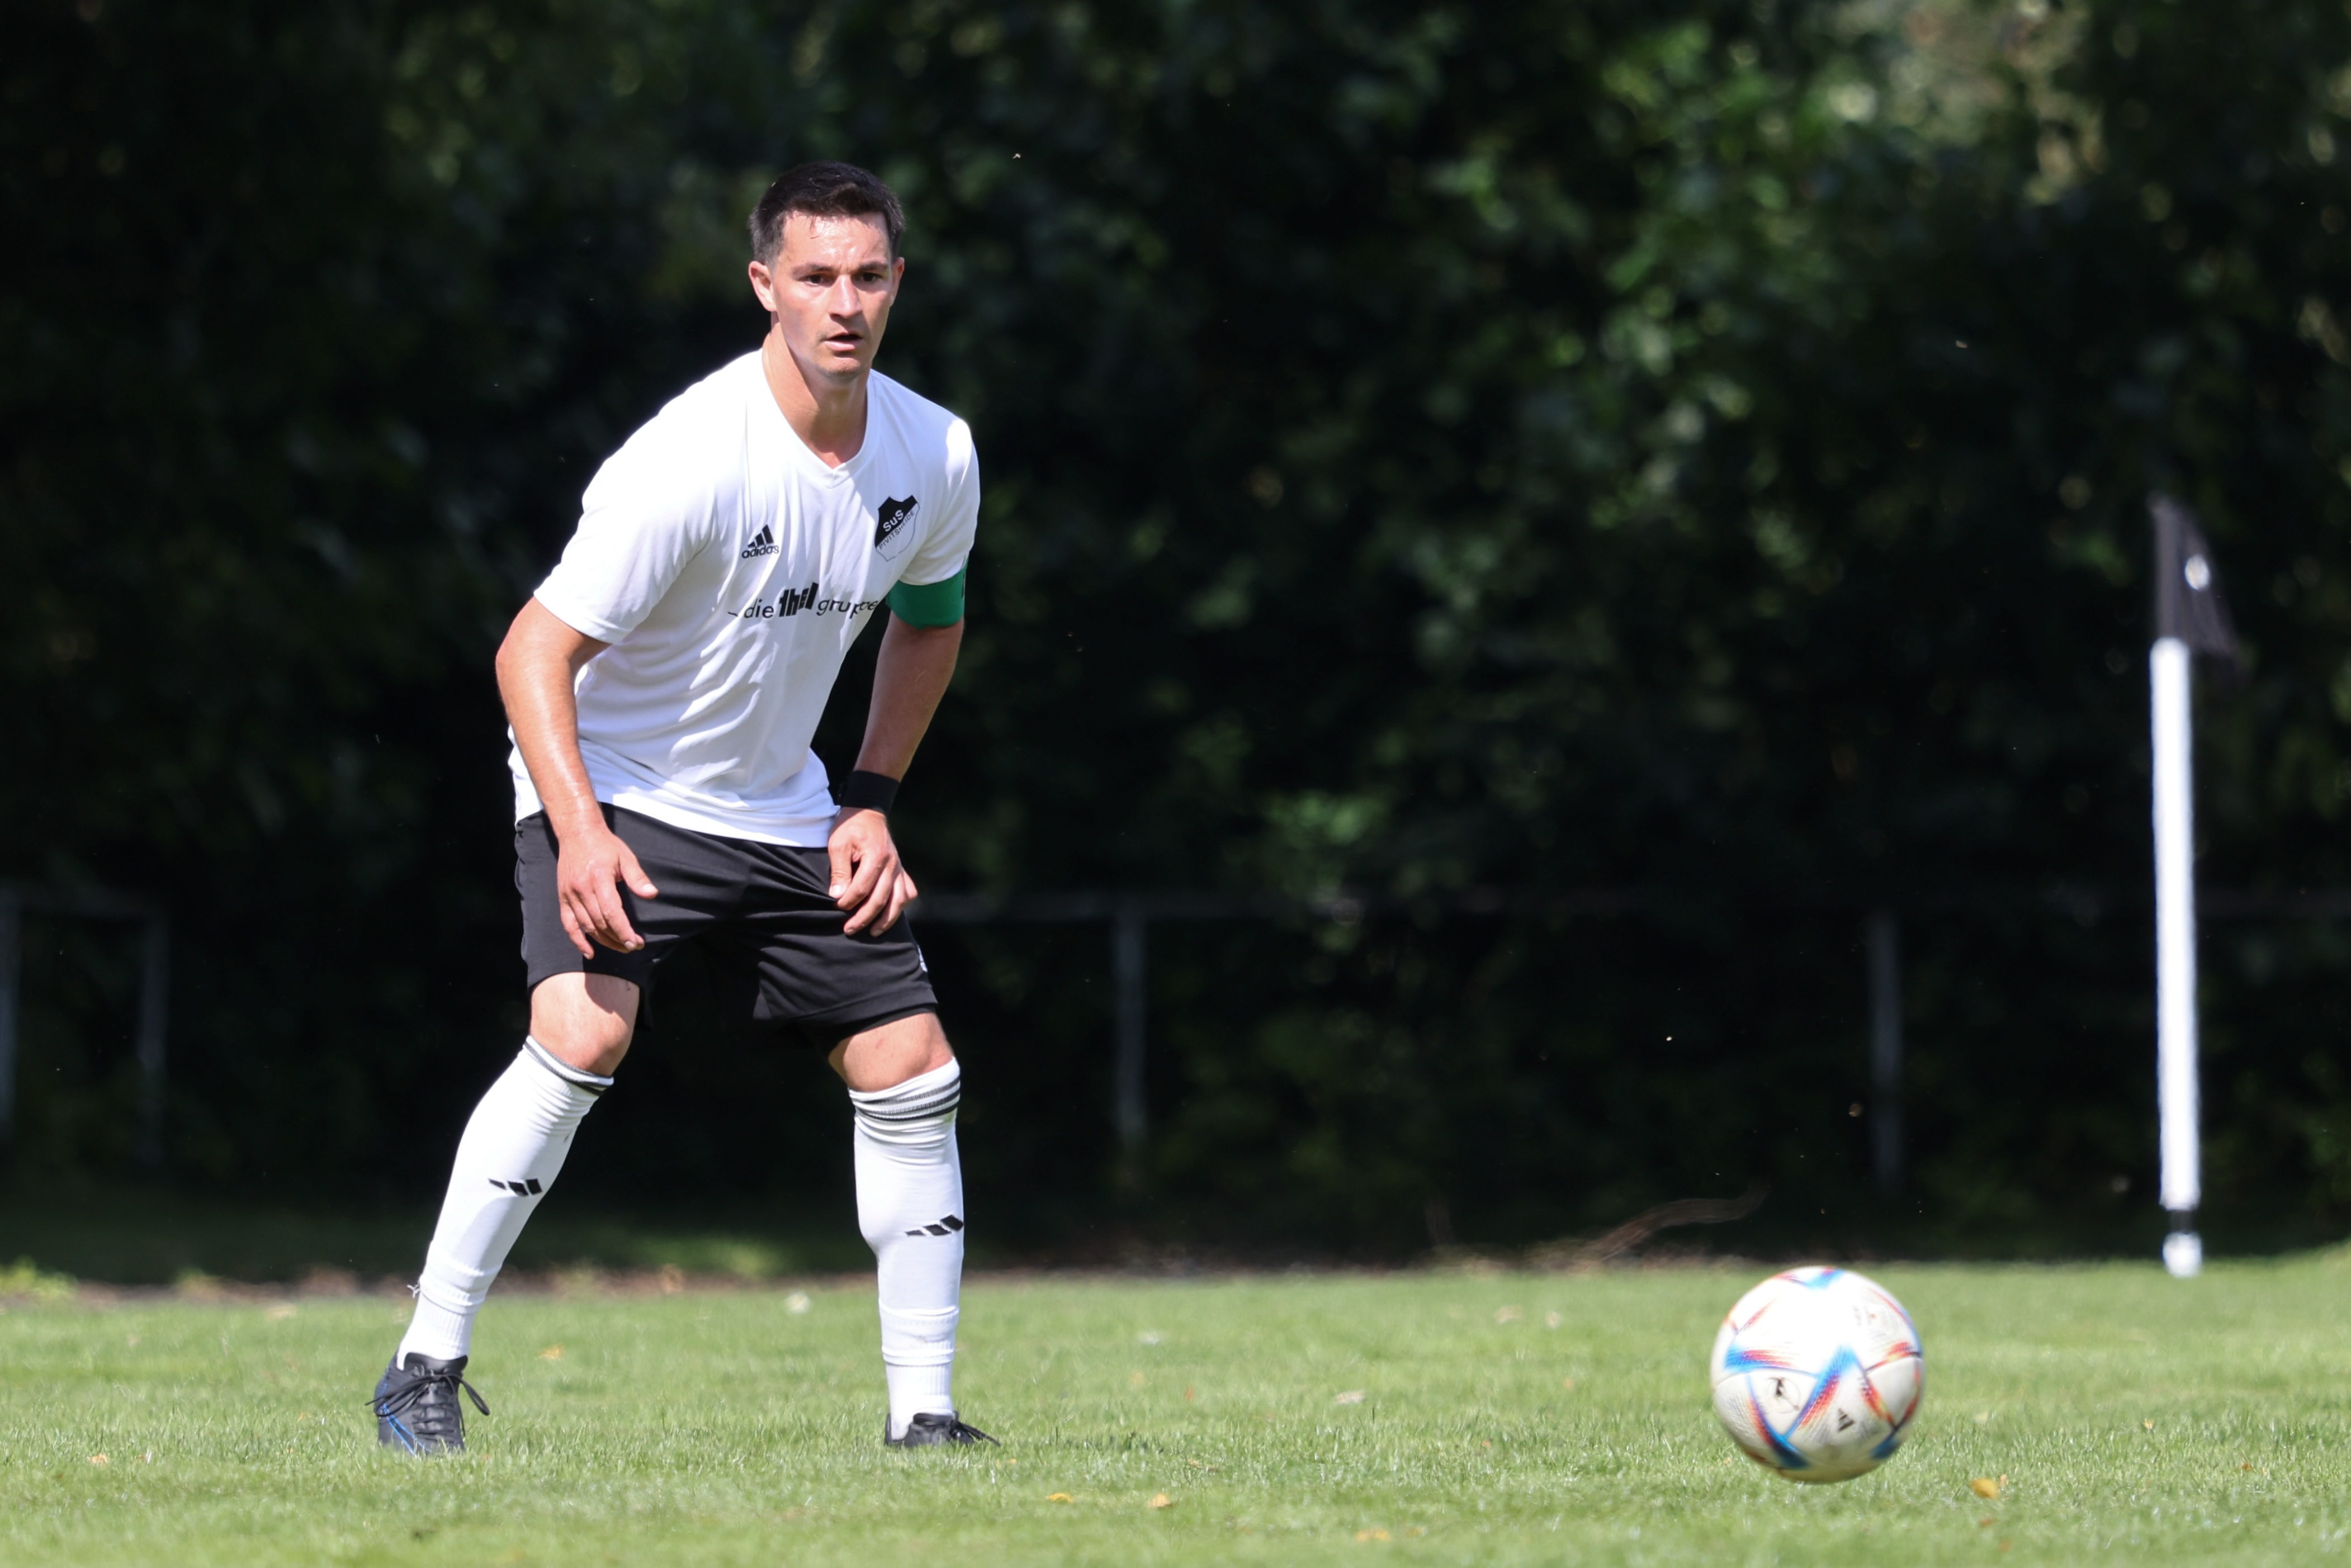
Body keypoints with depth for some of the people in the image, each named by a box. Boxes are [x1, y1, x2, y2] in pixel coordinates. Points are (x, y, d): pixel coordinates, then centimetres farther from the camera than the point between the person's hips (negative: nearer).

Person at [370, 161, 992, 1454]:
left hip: (782, 807, 6)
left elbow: (929, 618, 15)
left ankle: (923, 1415, 11)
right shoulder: (688, 462, -26)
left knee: (913, 1076, 0)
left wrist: (872, 802, 6)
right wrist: (582, 833, -35)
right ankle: (427, 1368, -20)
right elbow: (534, 653, -22)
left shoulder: (937, 458, -6)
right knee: (583, 1031, -28)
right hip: (614, 786, -6)